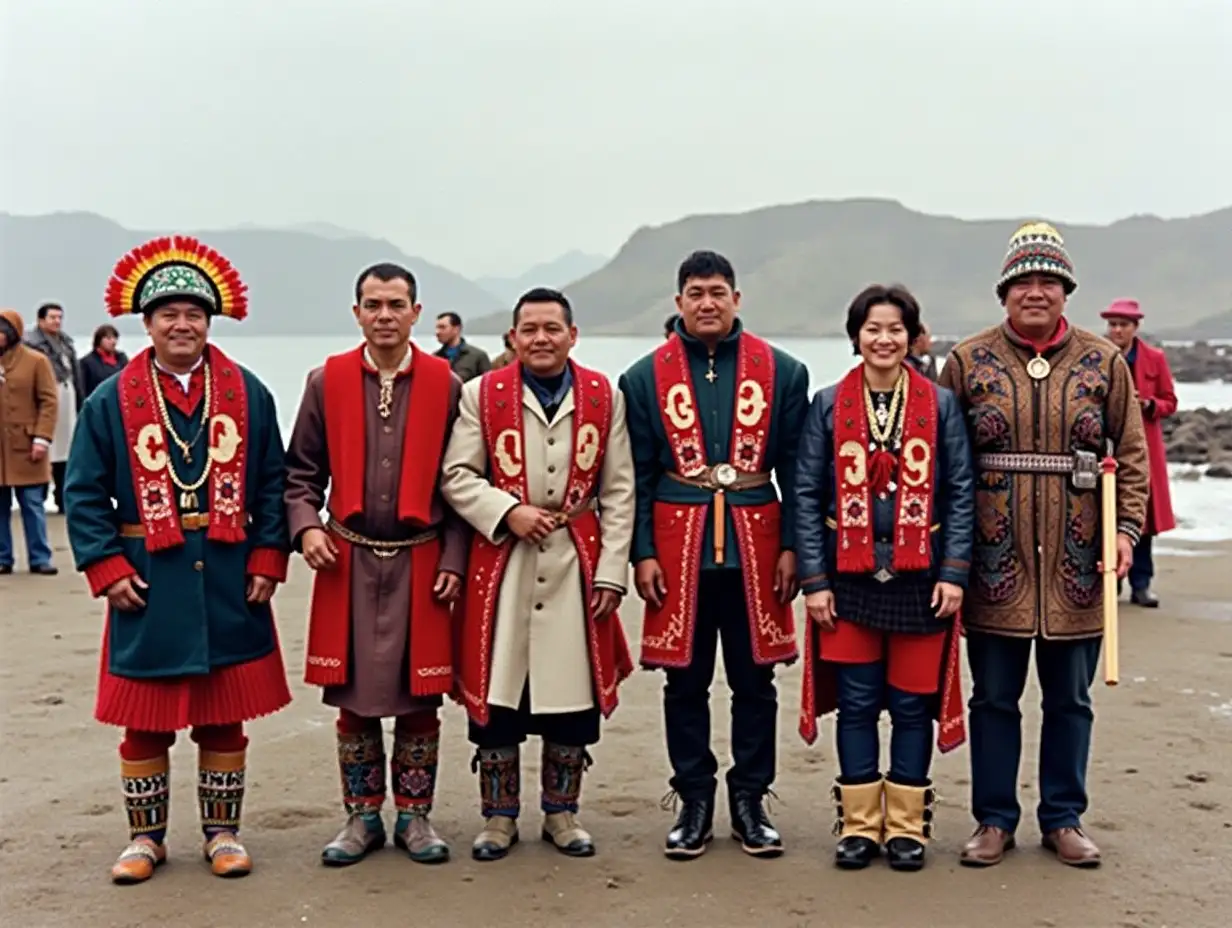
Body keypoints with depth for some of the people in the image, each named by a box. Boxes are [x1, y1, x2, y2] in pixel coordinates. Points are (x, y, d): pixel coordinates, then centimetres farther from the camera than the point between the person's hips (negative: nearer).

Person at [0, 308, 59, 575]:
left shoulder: (36, 360, -1)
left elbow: (49, 401, -4)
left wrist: (41, 438, -12)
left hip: (25, 447, -3)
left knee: (33, 506, 2)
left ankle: (39, 559, 8)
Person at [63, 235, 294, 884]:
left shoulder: (249, 394, 3)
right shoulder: (110, 401, -1)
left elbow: (273, 484, 4)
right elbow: (84, 494, 1)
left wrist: (267, 561, -3)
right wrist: (107, 569, -8)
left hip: (229, 585, 1)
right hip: (148, 585, -1)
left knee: (225, 718, 10)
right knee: (146, 723, 8)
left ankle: (222, 832, 24)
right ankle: (145, 837, 24)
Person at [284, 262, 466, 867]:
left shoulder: (446, 384, 1)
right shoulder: (326, 381, 3)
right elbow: (301, 470, 9)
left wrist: (455, 559, -3)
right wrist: (306, 526, -8)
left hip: (421, 561, -1)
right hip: (349, 561, 1)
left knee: (420, 697, 6)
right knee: (352, 694, 7)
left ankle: (415, 817, 20)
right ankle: (362, 818, 21)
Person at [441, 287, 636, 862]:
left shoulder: (604, 397, 6)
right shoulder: (482, 394, 4)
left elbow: (618, 491, 4)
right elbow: (456, 475, 0)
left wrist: (612, 571, -2)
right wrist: (509, 511, -14)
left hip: (577, 563, 1)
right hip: (501, 562, -1)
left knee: (574, 689, 5)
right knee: (496, 688, 2)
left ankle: (561, 814, 21)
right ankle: (499, 816, 17)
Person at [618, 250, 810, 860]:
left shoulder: (783, 372, 4)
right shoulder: (645, 378, 4)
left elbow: (794, 467, 4)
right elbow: (637, 475, 3)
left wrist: (791, 547, -2)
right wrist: (641, 553, -4)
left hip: (755, 546, 0)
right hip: (678, 548, 0)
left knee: (755, 680, 7)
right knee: (685, 682, 7)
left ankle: (750, 801, 20)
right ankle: (694, 802, 19)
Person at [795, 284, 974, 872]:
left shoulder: (940, 405, 2)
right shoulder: (829, 405, 2)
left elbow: (961, 493, 2)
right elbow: (807, 494, 1)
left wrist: (954, 572, -6)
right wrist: (814, 579, -4)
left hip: (919, 575, 0)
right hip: (850, 576, 0)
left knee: (914, 703, 7)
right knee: (856, 703, 6)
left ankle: (906, 825, 19)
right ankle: (859, 824, 18)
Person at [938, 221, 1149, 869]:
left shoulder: (1104, 362, 3)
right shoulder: (968, 361, 0)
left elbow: (1131, 455, 7)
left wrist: (1127, 529, -5)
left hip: (1076, 565, 1)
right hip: (995, 563, -1)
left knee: (1070, 700, 11)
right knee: (993, 697, 8)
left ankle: (1063, 819, 25)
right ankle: (994, 820, 21)